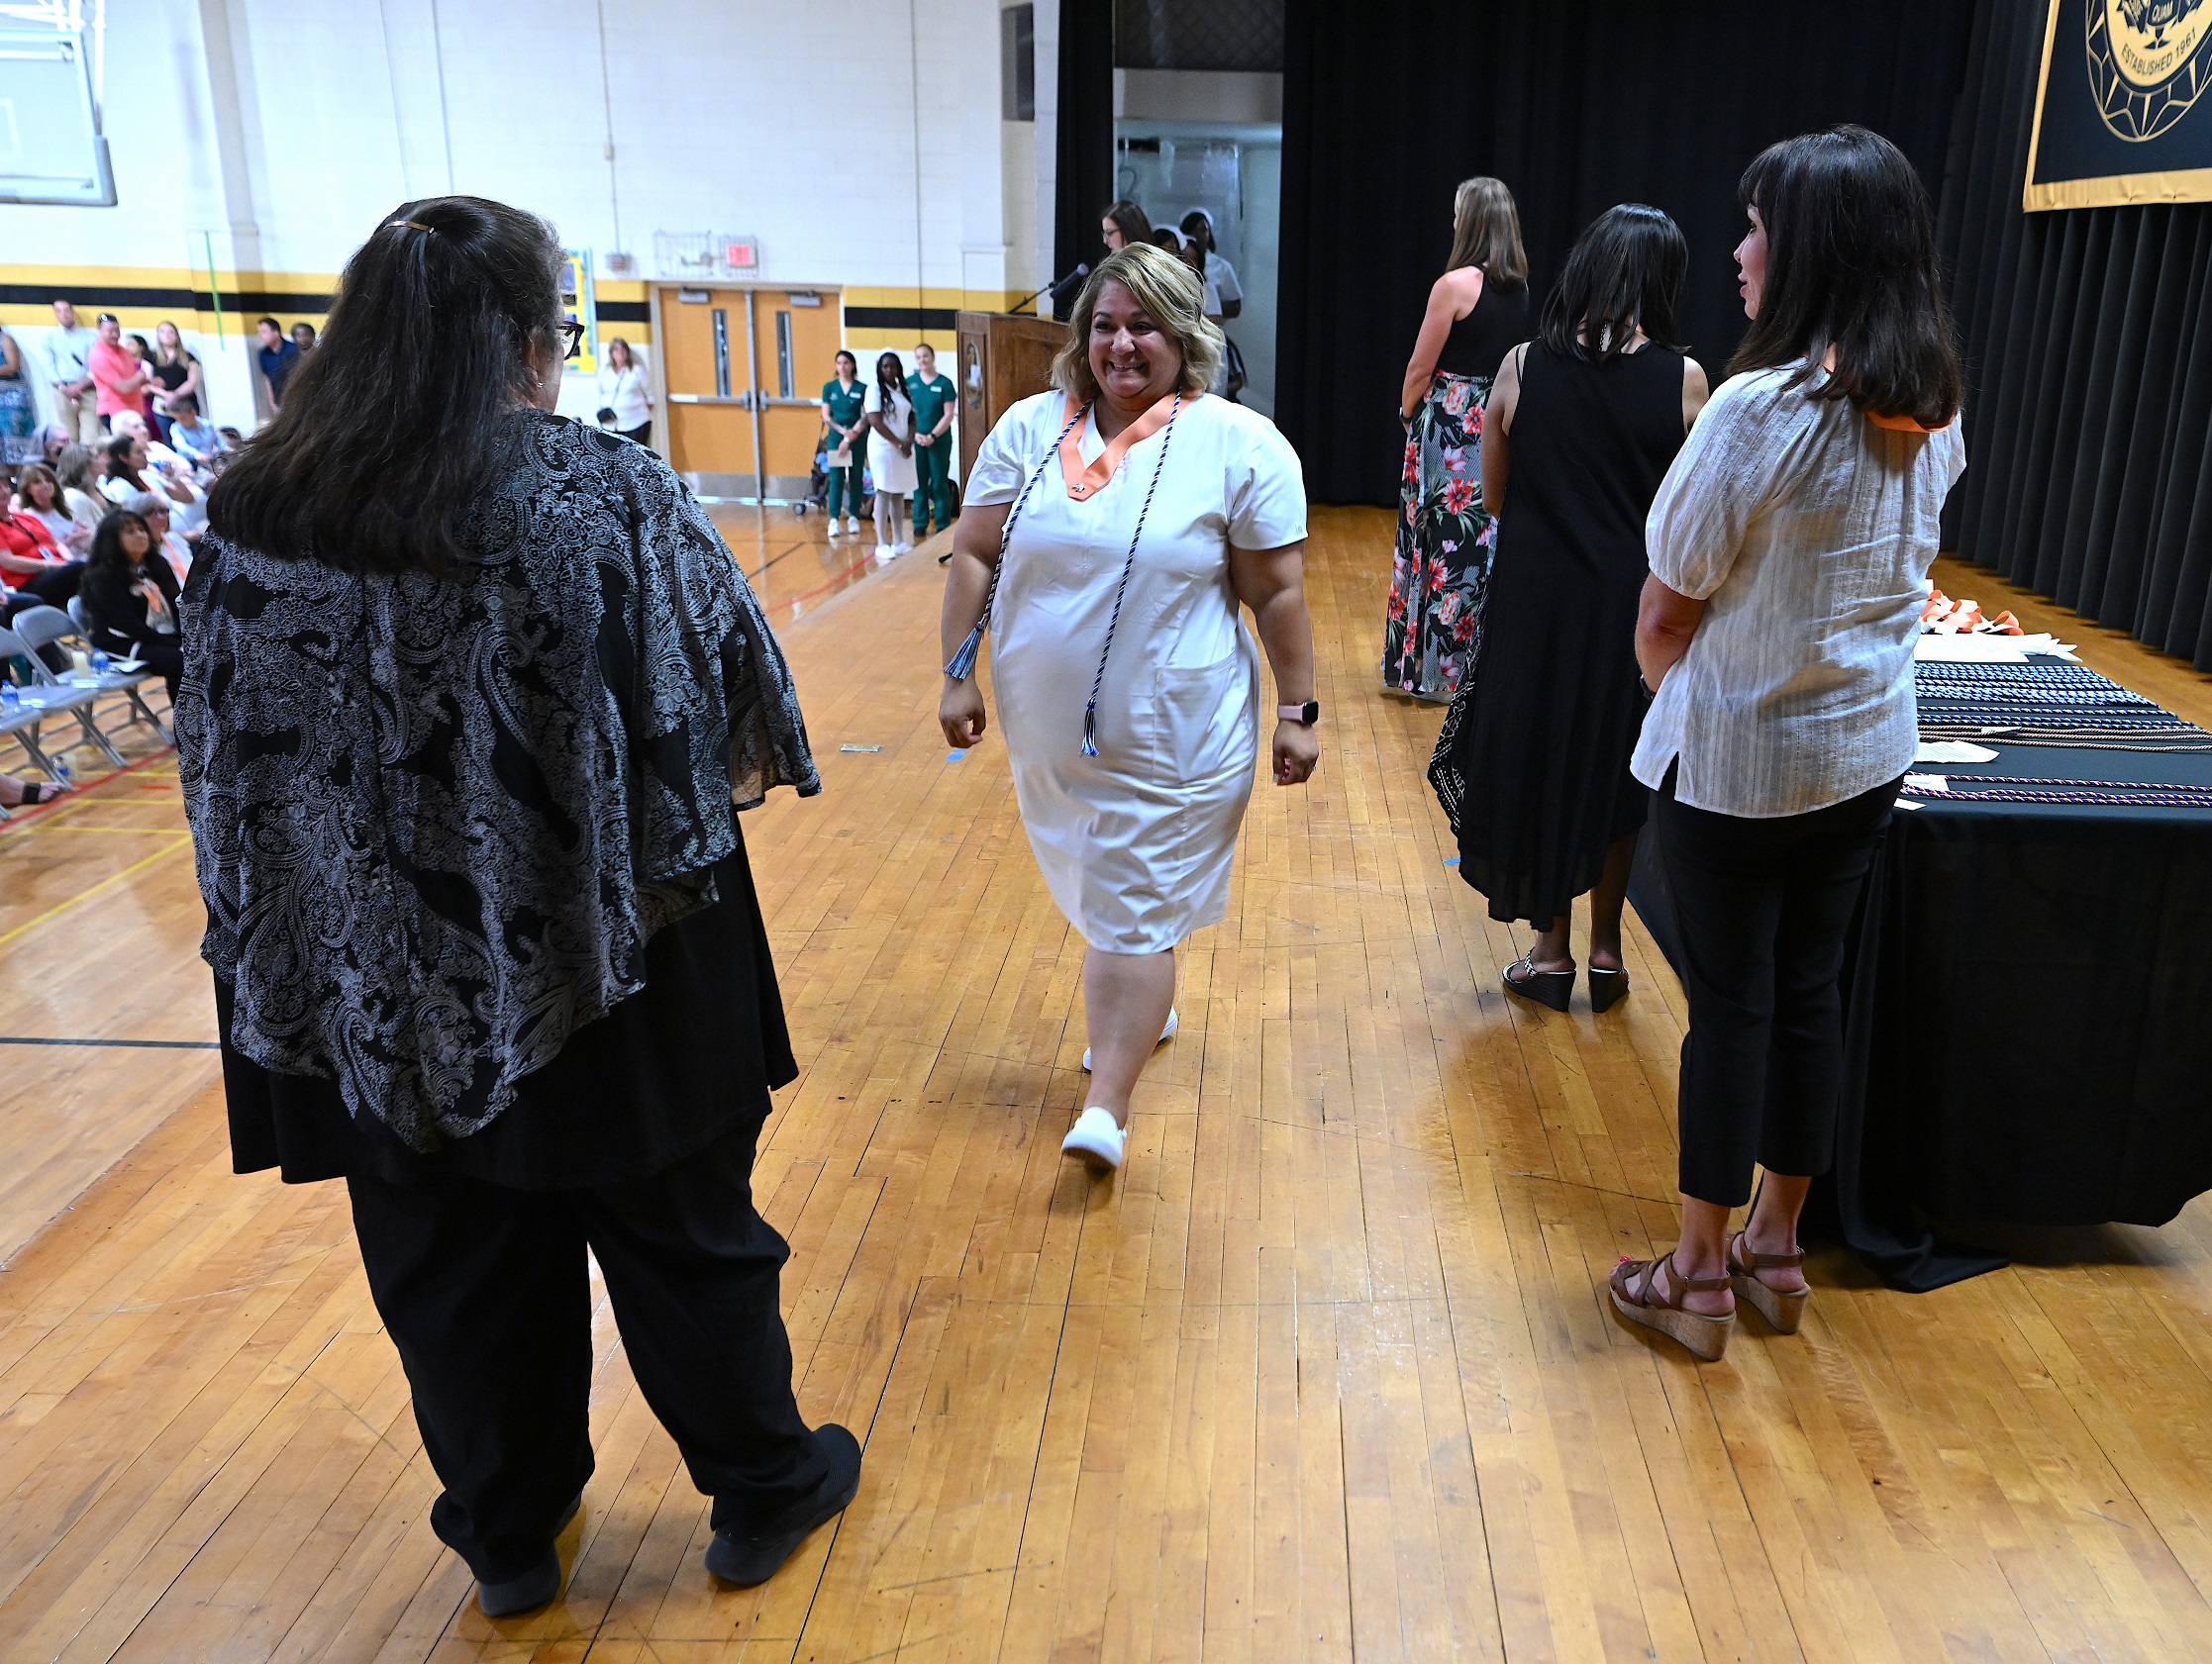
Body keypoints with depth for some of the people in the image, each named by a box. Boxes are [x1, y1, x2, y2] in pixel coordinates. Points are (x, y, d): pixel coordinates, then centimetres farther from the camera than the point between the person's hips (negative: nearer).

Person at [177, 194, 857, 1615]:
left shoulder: (256, 519, -4)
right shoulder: (611, 499, -16)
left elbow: (226, 759, 4)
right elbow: (732, 701, -8)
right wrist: (753, 773, 14)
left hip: (386, 993, 4)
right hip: (610, 965, -3)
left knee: (453, 1273, 20)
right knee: (683, 1236, 16)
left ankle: (509, 1537, 39)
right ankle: (765, 1488, 35)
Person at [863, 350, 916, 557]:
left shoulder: (903, 389, 13)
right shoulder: (875, 388, -5)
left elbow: (911, 418, 14)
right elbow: (875, 421, -13)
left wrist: (909, 441, -4)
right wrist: (899, 444, -12)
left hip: (904, 448, 6)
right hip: (884, 447, -6)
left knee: (899, 494, 8)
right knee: (884, 494, -5)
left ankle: (898, 541, 14)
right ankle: (882, 544, -2)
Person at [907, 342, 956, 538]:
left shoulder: (945, 383, -1)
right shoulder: (909, 382, 5)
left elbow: (948, 415, -4)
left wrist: (932, 436, -13)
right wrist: (914, 434, -10)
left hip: (939, 439, -2)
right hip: (916, 439, 2)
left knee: (939, 483, 1)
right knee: (919, 483, 5)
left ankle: (943, 526, 8)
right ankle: (920, 525, 13)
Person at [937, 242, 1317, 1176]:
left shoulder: (1242, 446, -8)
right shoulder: (1029, 430, 1)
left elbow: (1278, 593, -6)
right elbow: (974, 556, 4)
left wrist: (1296, 710, -5)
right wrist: (958, 674, 0)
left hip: (1171, 736, -4)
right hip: (1047, 726, 5)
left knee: (1133, 910, -2)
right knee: (1093, 884, 20)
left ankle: (1106, 1107, 4)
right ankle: (1142, 1006, 46)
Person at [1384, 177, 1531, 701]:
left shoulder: (1456, 283, -15)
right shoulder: (1520, 287, 6)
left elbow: (1421, 368, -12)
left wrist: (1407, 412, 5)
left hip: (1449, 427, -7)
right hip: (1500, 427, 7)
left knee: (1440, 542, 3)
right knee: (1486, 543, 13)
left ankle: (1432, 669, 11)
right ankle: (1480, 662, 23)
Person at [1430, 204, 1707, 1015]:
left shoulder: (1522, 367, -7)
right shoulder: (1684, 380, -9)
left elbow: (1493, 496, 1)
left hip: (1534, 595, 0)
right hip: (1634, 604, 1)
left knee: (1538, 759, 15)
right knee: (1617, 766, 18)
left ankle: (1550, 949, 24)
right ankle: (1606, 948, 29)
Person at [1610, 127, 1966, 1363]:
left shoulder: (1764, 408, -22)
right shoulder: (1935, 411, 2)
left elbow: (1666, 611, -14)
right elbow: (1897, 578, 9)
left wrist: (1667, 688, 5)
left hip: (1741, 758, -6)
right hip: (1868, 750, 7)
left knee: (1733, 1003, 4)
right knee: (1811, 991, 15)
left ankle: (1700, 1281, 20)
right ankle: (1776, 1250, 31)